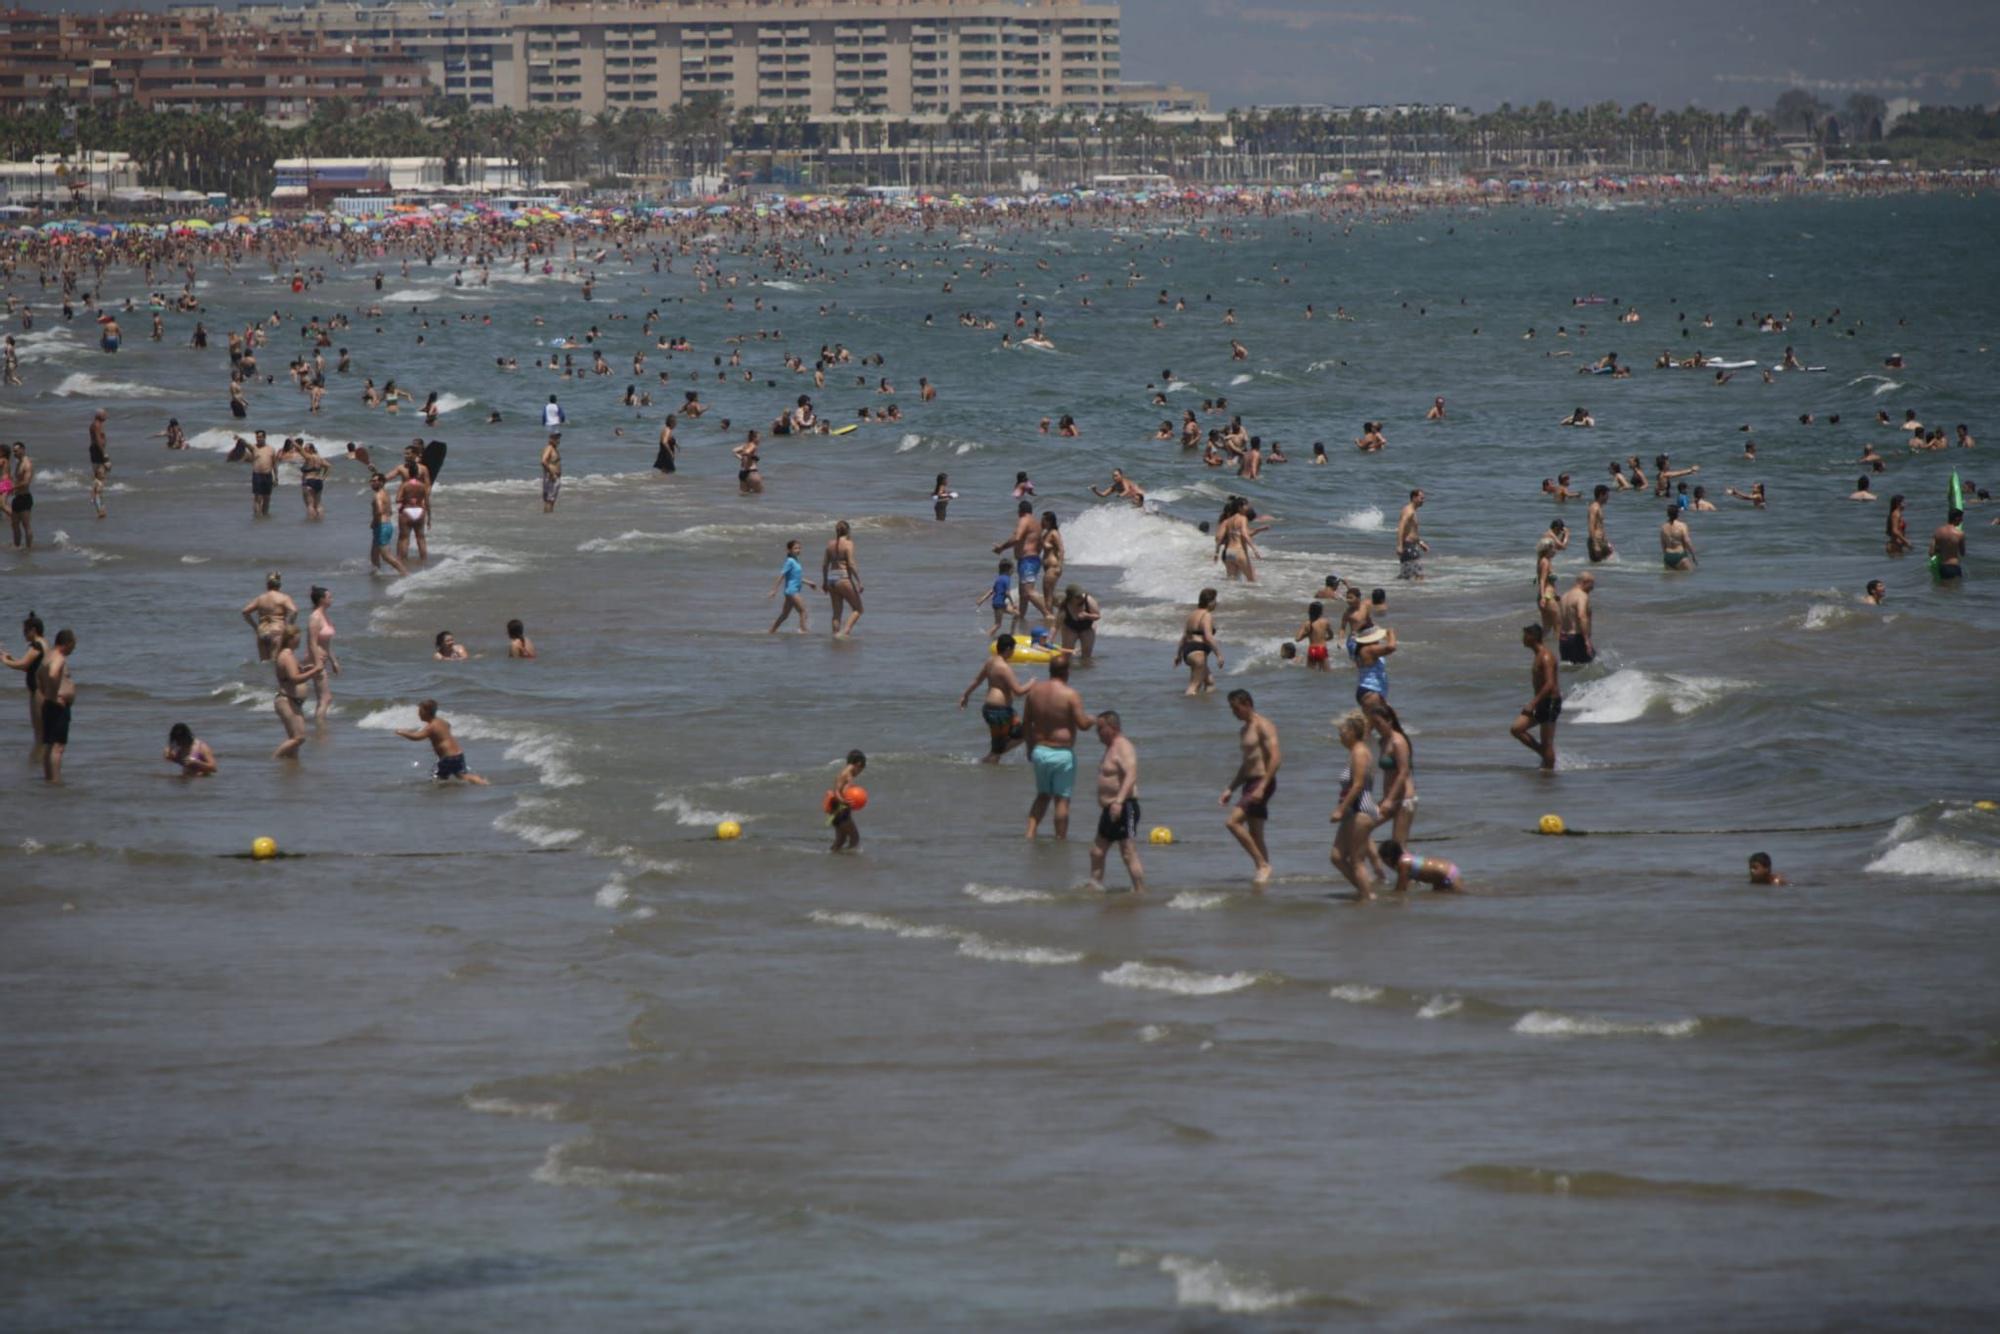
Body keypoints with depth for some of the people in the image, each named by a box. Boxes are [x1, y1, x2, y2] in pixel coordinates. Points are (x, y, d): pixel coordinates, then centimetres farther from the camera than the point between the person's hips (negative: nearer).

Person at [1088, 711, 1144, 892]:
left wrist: (1119, 801, -39)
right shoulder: (1111, 747, 17)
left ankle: (1141, 893, -12)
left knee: (1129, 854, -12)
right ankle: (1095, 889, 20)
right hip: (1111, 809, 11)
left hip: (1124, 808, -11)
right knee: (1097, 852, 14)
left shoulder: (1123, 748, -15)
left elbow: (1131, 776, -29)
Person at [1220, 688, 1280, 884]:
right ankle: (1263, 869, 12)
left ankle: (1263, 864, -16)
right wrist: (1230, 789, 20)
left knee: (1232, 822, -19)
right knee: (1254, 835, 9)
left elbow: (1275, 758, -20)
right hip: (1250, 783, 10)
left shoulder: (1263, 726, -10)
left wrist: (1262, 787, -26)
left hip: (1263, 782, -10)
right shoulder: (1245, 731, 19)